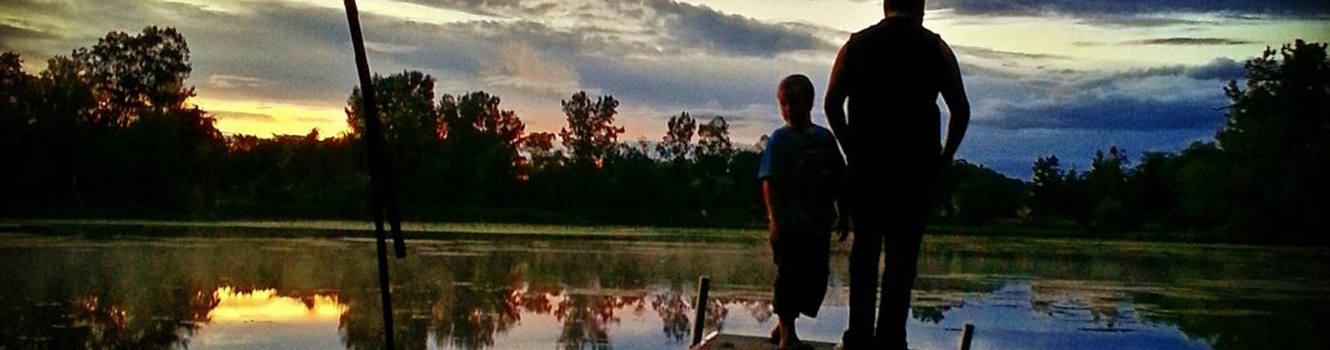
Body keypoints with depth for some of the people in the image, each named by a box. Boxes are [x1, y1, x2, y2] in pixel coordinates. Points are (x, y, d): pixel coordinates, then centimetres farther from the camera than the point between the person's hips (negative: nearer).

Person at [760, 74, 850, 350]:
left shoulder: (825, 138, 9)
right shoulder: (780, 139, -4)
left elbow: (838, 181, 16)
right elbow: (769, 183, -10)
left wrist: (843, 214, 13)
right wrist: (775, 218, -18)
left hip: (819, 224, 5)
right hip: (790, 223, -5)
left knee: (816, 279, 9)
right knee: (788, 275, -3)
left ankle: (782, 327, 23)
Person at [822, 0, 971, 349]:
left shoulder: (856, 45, 9)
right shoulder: (935, 48, 5)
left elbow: (832, 103, 1)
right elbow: (961, 110, -1)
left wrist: (851, 148, 10)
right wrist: (945, 157, 9)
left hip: (866, 163, 2)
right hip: (915, 164, -1)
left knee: (865, 247, 10)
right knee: (902, 252, 2)